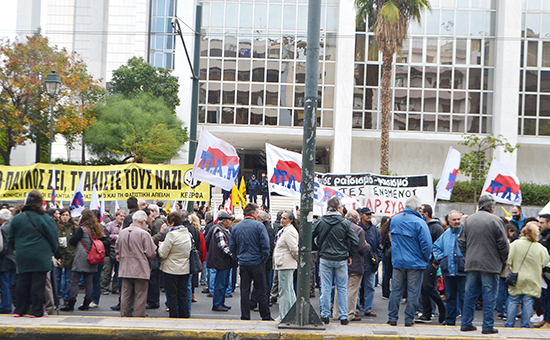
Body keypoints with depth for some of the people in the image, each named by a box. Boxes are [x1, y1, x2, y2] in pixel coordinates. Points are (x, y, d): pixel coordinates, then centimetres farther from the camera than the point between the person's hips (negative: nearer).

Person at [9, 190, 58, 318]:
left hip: (22, 257, 4)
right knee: (38, 283, 0)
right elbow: (53, 239, -2)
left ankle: (19, 310, 13)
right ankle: (37, 311, 2)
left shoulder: (17, 218, 3)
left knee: (22, 282, 9)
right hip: (40, 258, -3)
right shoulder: (46, 219, -8)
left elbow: (11, 239, 10)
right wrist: (53, 250, 17)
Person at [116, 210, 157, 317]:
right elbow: (151, 254, -11)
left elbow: (117, 250, 17)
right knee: (140, 297, 1)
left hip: (125, 270, 5)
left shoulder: (122, 232, 6)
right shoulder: (144, 234, -13)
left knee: (125, 296, 12)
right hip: (140, 270, -5)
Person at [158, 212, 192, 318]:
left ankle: (174, 316, 4)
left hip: (171, 269, -6)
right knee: (183, 294, 12)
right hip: (185, 269, 6)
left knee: (172, 295, 2)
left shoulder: (172, 234, -17)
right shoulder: (187, 234, 5)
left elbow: (163, 254, -15)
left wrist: (161, 245, 7)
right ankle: (184, 315, 14)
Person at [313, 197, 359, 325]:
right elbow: (355, 241, -9)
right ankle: (343, 317, 10)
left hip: (325, 259, 1)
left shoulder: (319, 222, -3)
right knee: (342, 288, 8)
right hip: (341, 260, -1)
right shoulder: (345, 223, -8)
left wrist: (318, 250, 9)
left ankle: (325, 315, 9)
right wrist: (350, 255, 5)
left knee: (326, 288, 7)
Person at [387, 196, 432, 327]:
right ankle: (409, 319, 6)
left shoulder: (394, 219, 3)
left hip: (397, 261, 4)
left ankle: (392, 318, 11)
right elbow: (426, 244, -14)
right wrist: (426, 259, 0)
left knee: (396, 290, 9)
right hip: (415, 263, -4)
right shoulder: (419, 223, -14)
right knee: (413, 292, 4)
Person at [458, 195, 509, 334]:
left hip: (471, 265, 5)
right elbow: (503, 244, -7)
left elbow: (461, 242, 11)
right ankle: (488, 326, 1)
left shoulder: (468, 220, 7)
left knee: (470, 294, 11)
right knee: (489, 295, 0)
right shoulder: (495, 221, -8)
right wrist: (502, 260, 7)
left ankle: (466, 324, 13)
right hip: (490, 265, -5)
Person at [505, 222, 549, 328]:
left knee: (513, 301, 6)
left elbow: (508, 260, -8)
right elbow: (544, 263, 4)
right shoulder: (539, 247, -6)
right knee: (528, 301, 5)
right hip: (532, 280, 1)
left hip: (517, 279, 0)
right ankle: (525, 325, 7)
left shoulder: (515, 244, -9)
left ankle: (509, 325, 8)